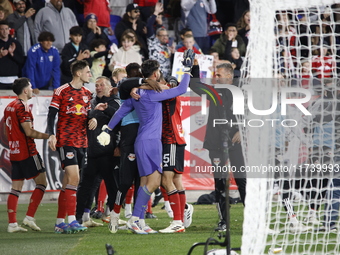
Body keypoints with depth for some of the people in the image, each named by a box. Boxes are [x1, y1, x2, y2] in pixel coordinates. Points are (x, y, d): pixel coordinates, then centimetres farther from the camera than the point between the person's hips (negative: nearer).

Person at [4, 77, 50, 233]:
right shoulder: (22, 107, -13)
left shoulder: (9, 107, 14)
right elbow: (29, 132, -17)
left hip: (14, 153, 8)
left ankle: (12, 224, 1)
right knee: (41, 182, -1)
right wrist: (48, 136, -11)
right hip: (27, 153, -8)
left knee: (16, 188, 6)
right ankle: (29, 217, -8)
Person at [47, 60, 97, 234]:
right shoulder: (62, 91, -5)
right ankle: (72, 220, -20)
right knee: (73, 178, -18)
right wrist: (51, 135, -19)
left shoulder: (87, 94, 15)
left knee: (67, 183, 7)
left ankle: (60, 222, 10)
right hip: (66, 141, -7)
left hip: (81, 141, 7)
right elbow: (51, 114, -7)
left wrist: (93, 120, 0)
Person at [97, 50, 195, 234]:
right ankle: (134, 219, -17)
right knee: (153, 181, -13)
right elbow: (181, 89, -11)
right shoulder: (152, 94, -13)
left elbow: (121, 111, 20)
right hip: (149, 141, -10)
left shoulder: (137, 92, 12)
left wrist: (107, 129, 29)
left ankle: (140, 222, 4)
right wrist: (187, 69, 0)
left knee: (146, 182, 7)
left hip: (146, 141, 10)